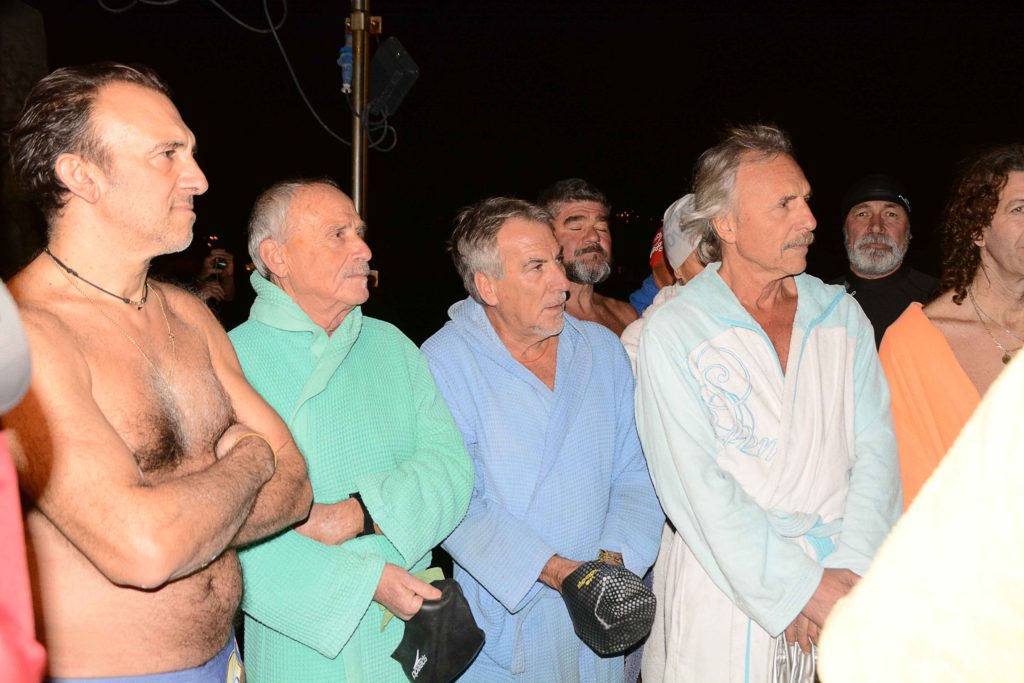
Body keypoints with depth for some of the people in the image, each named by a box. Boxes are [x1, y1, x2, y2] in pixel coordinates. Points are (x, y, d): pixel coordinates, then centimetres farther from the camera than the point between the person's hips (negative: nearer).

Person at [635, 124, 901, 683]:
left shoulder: (842, 314, 5)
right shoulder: (672, 334, -8)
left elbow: (875, 447, 0)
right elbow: (697, 486, -14)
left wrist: (849, 572, -12)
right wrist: (800, 588, -18)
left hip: (843, 581, 4)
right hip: (725, 590, -3)